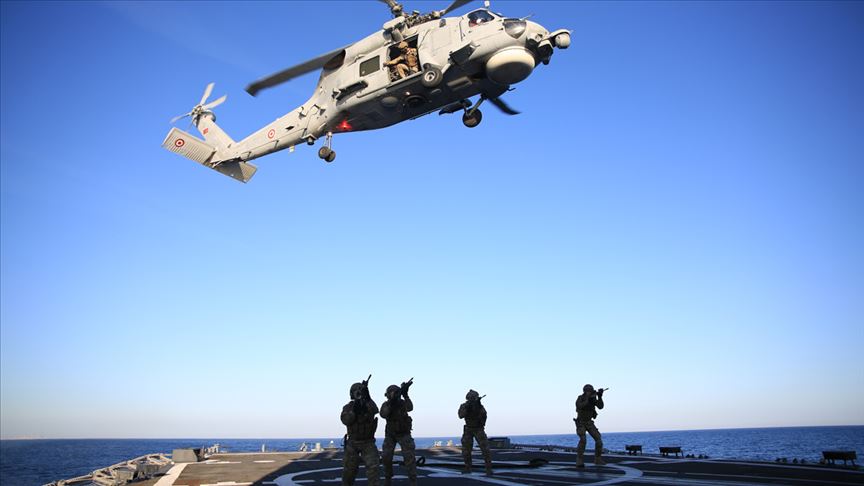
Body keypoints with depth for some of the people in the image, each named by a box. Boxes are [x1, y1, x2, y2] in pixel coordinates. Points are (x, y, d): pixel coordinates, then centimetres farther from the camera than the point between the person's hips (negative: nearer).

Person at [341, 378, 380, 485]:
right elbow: (345, 420, -18)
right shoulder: (348, 407, -1)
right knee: (349, 468, 10)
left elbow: (375, 410, -28)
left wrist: (367, 398, -42)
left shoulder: (369, 404, -4)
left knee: (372, 466, -14)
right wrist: (354, 410, -30)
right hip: (353, 442, 1)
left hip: (368, 443, -1)